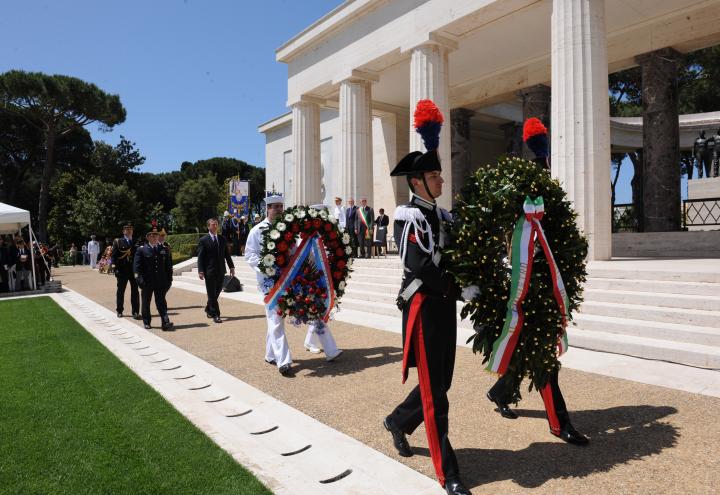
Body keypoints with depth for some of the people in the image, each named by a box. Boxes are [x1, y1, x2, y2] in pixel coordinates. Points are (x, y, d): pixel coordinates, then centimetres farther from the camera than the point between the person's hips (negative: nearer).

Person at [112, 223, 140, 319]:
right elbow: (113, 255, -2)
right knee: (120, 291, 9)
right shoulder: (117, 242, 2)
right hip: (122, 271, -1)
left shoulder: (136, 242, 8)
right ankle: (119, 311, 23)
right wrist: (115, 268, -11)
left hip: (134, 270, 1)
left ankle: (135, 312, 6)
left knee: (135, 291, 1)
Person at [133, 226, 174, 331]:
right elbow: (136, 266, -4)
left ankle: (165, 323, -5)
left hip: (161, 282, 1)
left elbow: (168, 266, 9)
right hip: (147, 282, -1)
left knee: (161, 303, 0)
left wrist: (169, 279, 4)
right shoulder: (141, 250, -1)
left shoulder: (164, 250, 7)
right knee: (146, 303, 12)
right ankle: (146, 322, 25)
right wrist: (139, 279, -13)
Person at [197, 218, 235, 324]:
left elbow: (227, 254, 14)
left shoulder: (222, 239, 11)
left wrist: (231, 266, 7)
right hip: (209, 271, -5)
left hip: (221, 271, 5)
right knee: (212, 294, -2)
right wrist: (201, 271, -13)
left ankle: (209, 309, 33)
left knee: (217, 291, 12)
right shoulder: (203, 240, -3)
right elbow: (200, 257, -5)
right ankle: (215, 315, 3)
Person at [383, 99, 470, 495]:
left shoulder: (441, 215, 14)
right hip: (424, 306, -8)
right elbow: (418, 264, -22)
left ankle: (397, 422, 41)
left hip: (444, 305, 8)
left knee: (440, 382, 16)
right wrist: (460, 289, -17)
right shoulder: (409, 216, -11)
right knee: (433, 389, -1)